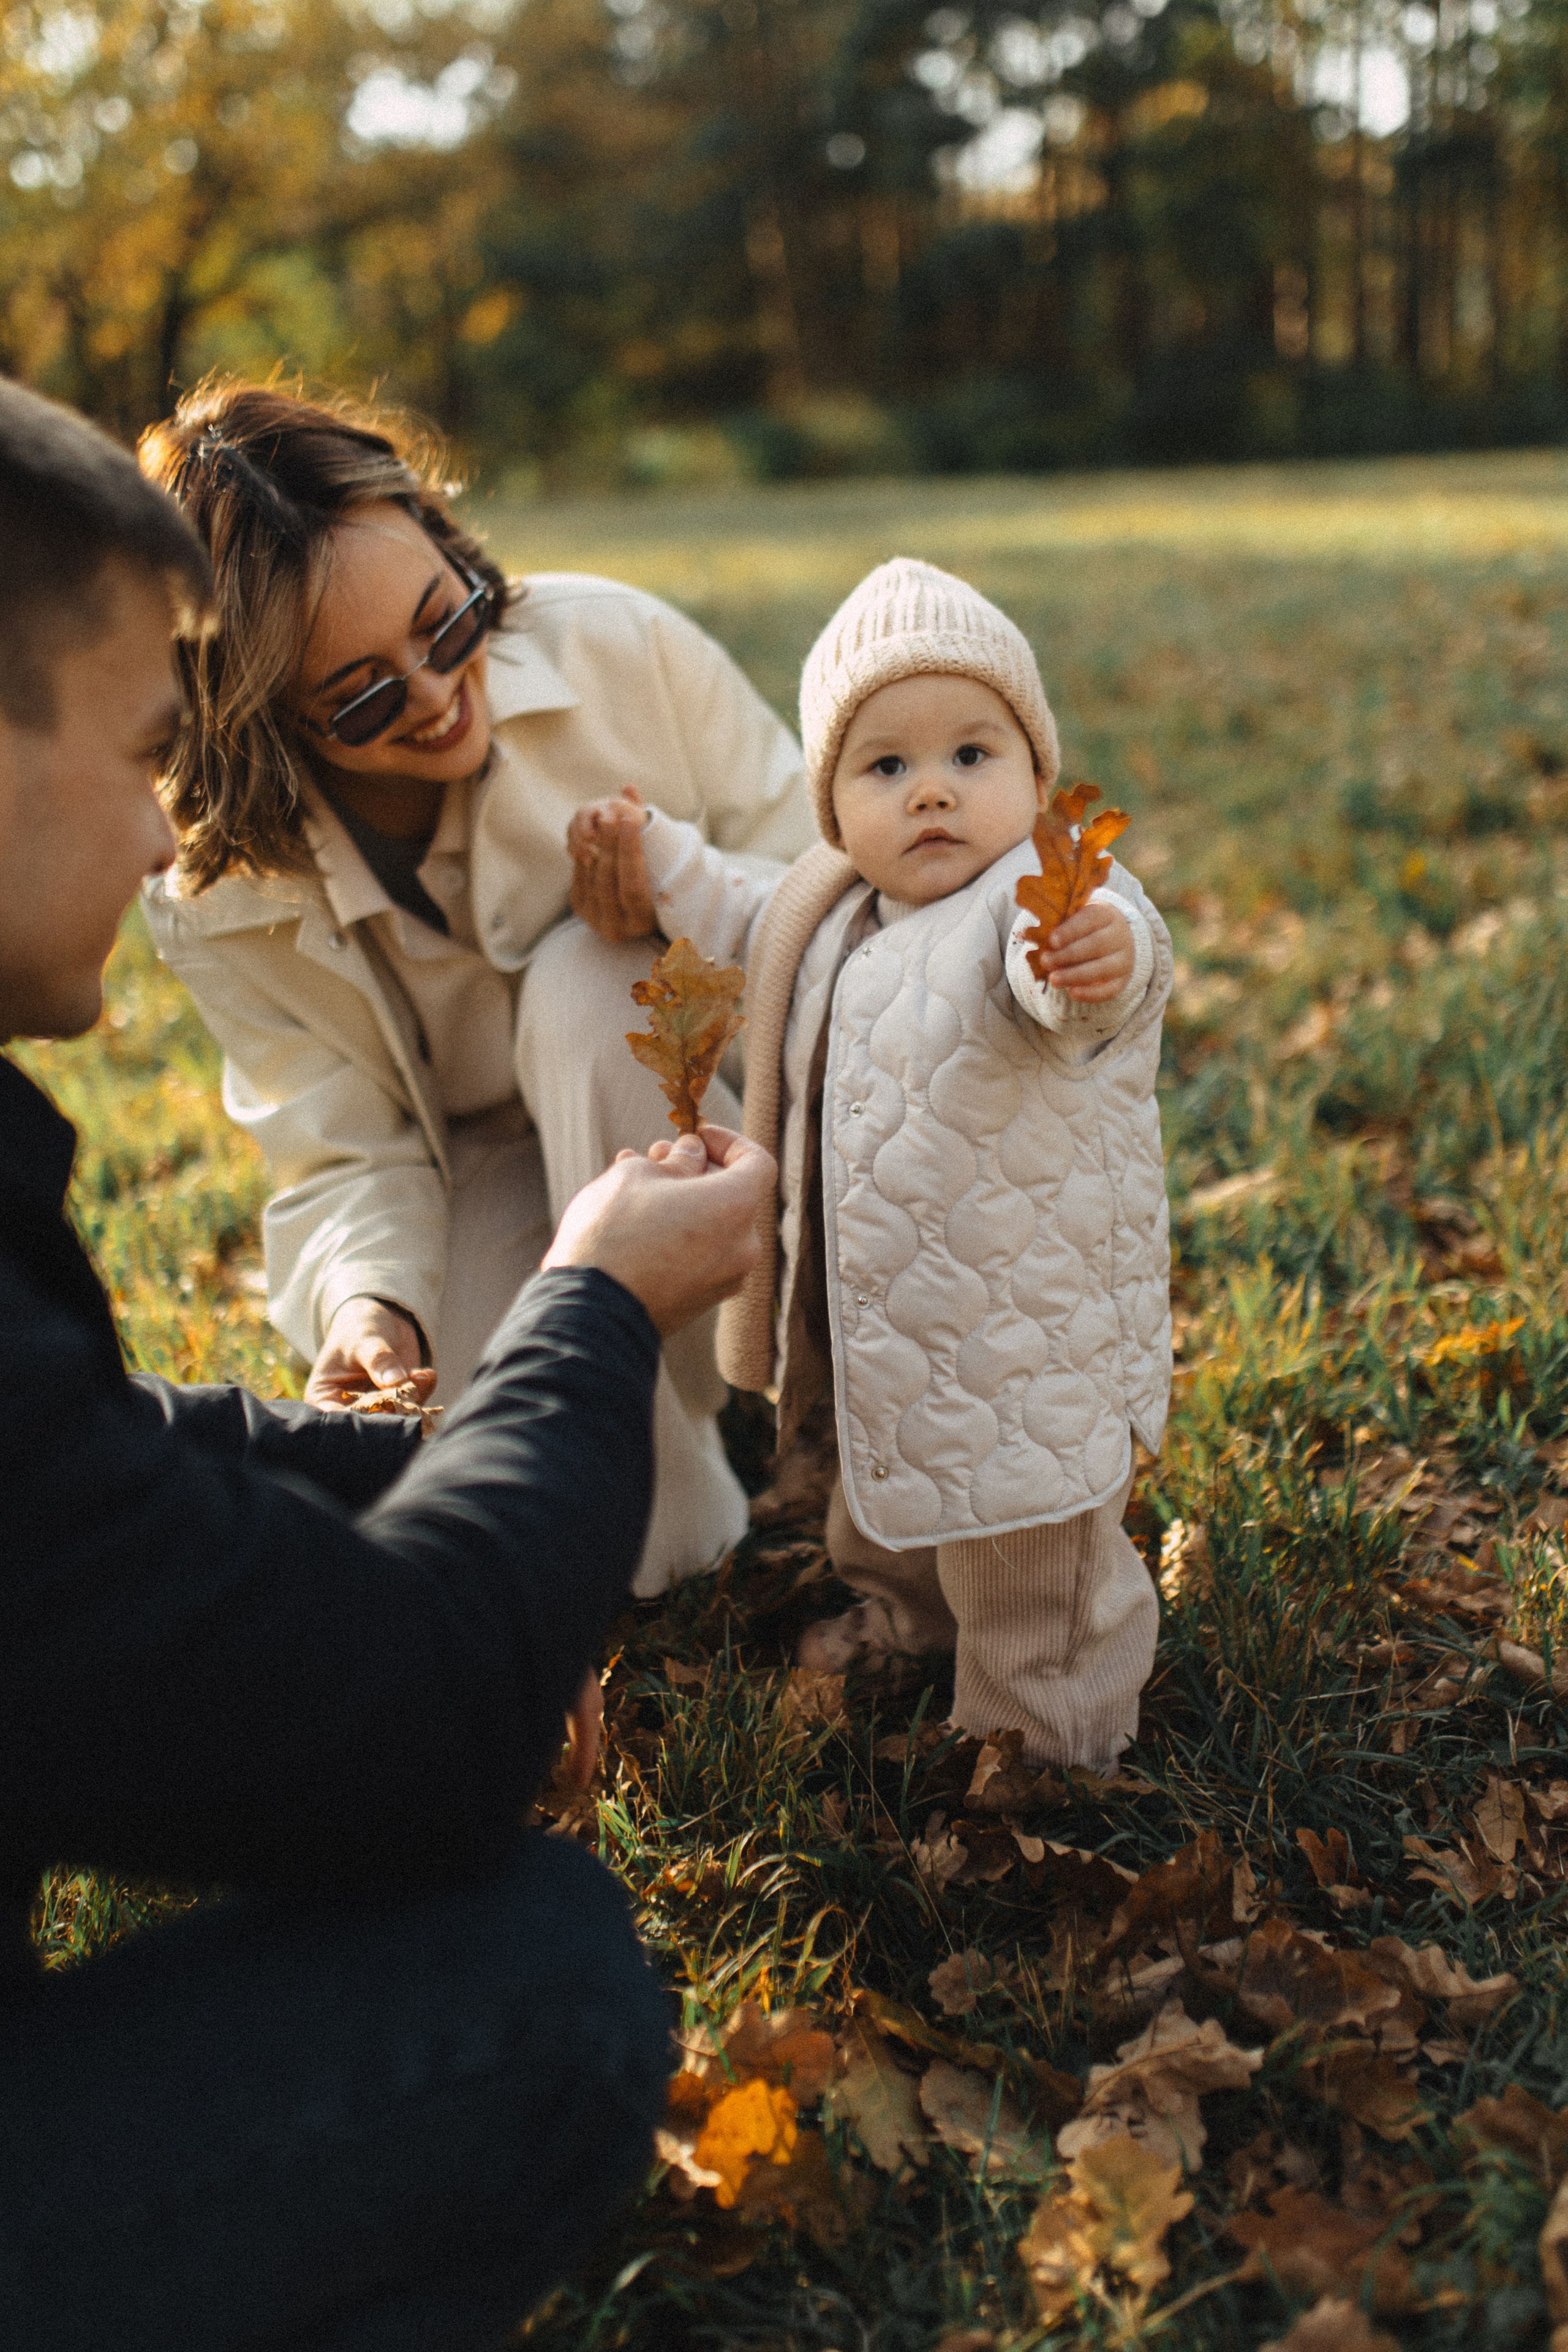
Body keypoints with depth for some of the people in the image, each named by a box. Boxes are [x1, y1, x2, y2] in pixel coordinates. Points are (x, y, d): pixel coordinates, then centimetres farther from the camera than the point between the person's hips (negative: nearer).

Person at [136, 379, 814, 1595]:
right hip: (494, 1169, 0)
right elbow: (350, 1158, -12)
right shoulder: (224, 893, -16)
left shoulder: (616, 647, -17)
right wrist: (366, 1310, -34)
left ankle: (676, 1495, -22)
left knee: (582, 985, -35)